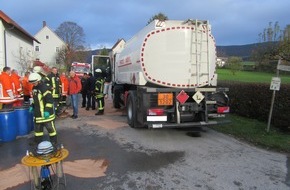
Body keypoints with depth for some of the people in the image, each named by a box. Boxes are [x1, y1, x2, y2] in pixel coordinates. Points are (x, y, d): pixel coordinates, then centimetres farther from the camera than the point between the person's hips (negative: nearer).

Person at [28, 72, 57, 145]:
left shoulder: (44, 88, -19)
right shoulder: (34, 88, 10)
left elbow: (50, 100, -24)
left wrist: (47, 110, -27)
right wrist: (32, 106, 14)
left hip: (46, 113, -9)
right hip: (37, 113, 9)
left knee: (50, 128, 2)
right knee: (37, 128, 17)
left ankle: (54, 142, 14)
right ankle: (38, 142, 31)